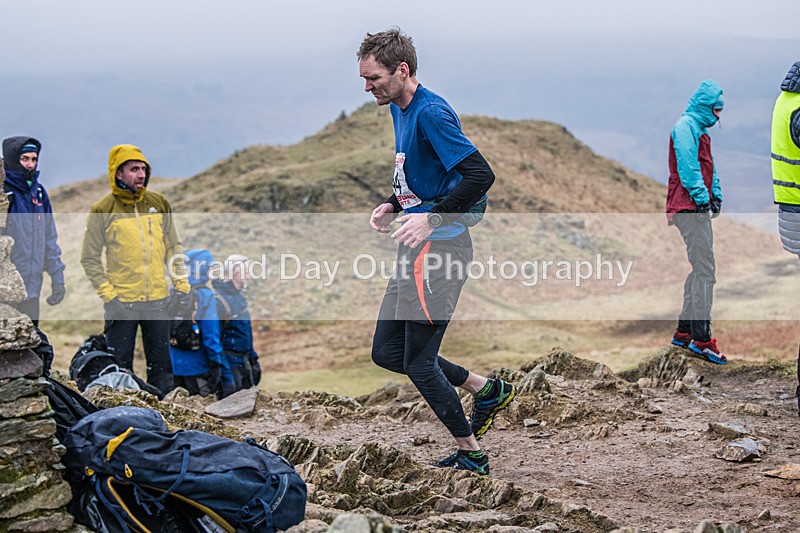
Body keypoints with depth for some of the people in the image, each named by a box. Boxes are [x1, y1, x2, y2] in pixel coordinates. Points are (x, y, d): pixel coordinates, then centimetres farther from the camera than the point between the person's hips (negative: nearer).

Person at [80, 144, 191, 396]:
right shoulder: (102, 212, -4)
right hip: (122, 302, -3)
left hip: (158, 299, 3)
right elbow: (90, 259, -2)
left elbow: (173, 248, 14)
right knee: (120, 366, 1)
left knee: (161, 365, 9)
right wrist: (108, 295, -11)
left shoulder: (159, 204, 7)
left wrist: (181, 286, 5)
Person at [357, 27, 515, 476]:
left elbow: (481, 175, -26)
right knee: (387, 351, 13)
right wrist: (393, 205, 10)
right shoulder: (400, 111, 13)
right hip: (419, 251, 10)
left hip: (440, 249, -10)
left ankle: (471, 454, 14)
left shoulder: (431, 113, -18)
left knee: (418, 362, -2)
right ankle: (487, 390, 22)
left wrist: (431, 219, -29)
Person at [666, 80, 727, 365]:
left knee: (700, 269, 15)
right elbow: (688, 166, -18)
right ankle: (701, 338, -14)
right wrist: (701, 197, -20)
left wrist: (716, 196, 10)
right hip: (689, 207, -11)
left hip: (698, 208, 11)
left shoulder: (699, 130, 22)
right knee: (704, 270, -13)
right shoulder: (686, 126, -9)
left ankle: (684, 331, 22)